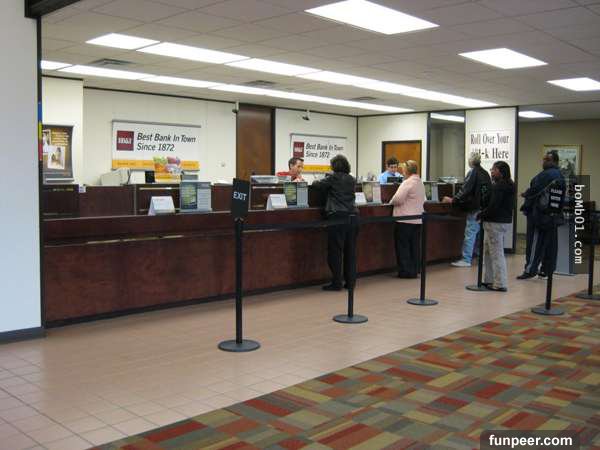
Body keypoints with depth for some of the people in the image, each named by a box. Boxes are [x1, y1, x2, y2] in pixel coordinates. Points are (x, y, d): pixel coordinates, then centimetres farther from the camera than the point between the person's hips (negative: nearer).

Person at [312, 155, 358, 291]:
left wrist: (314, 182, 29)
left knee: (335, 250, 0)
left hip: (337, 217, -6)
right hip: (352, 216, 6)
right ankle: (350, 281, 15)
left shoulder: (333, 178, -3)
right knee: (350, 250, 10)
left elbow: (318, 184, 6)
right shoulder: (352, 180, 13)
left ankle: (336, 283, 3)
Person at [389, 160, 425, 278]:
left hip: (405, 220, -8)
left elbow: (397, 199, -21)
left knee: (403, 246, 0)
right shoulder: (420, 183, 14)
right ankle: (414, 270, 16)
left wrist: (391, 202, -1)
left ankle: (405, 271, 3)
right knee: (414, 246, 12)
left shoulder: (408, 183, -15)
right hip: (418, 219, 8)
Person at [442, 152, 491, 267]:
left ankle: (466, 260, -5)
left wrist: (453, 200, -11)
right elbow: (488, 191, 17)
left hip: (475, 208, -8)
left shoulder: (473, 172, -10)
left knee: (470, 233, -6)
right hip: (484, 208, 8)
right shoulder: (485, 173, 13)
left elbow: (465, 190, -15)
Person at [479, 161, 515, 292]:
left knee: (496, 253, -4)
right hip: (505, 221, 10)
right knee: (487, 251, 17)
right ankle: (489, 280, 23)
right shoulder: (509, 185, 14)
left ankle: (500, 284, 0)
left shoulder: (499, 186, -16)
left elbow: (493, 206, -23)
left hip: (495, 222, -10)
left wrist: (481, 215, -9)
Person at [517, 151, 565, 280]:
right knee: (550, 243, 10)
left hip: (539, 212, -9)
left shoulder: (545, 175, -15)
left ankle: (530, 269, -4)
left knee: (535, 241, -5)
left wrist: (525, 194, 1)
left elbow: (534, 191, -19)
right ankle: (547, 269, 15)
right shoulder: (560, 175, 14)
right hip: (553, 214, 9)